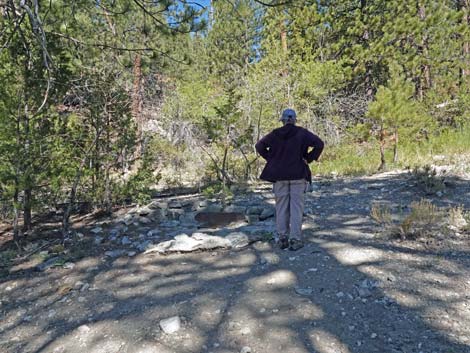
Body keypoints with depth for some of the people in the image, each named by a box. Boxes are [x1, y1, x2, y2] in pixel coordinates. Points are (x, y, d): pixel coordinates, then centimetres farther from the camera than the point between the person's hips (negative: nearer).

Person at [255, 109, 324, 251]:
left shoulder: (275, 134, 3)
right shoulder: (302, 133, -3)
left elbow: (259, 146, 8)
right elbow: (319, 144, -9)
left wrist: (270, 159, 8)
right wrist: (309, 158, -2)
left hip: (279, 175, 2)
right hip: (298, 174, -2)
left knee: (281, 207, 9)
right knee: (296, 207, 2)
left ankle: (282, 239, 13)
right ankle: (295, 240, 3)